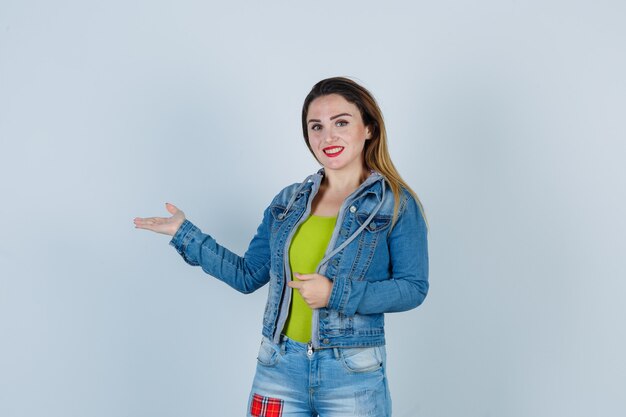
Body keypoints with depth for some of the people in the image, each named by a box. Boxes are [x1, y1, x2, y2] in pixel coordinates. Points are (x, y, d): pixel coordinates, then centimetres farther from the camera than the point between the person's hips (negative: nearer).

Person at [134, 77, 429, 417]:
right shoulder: (289, 201, 8)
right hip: (278, 366, 4)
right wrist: (185, 234, 9)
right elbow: (248, 275, 11)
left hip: (353, 375, -3)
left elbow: (413, 287, -9)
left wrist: (336, 294, -19)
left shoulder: (397, 204, -5)